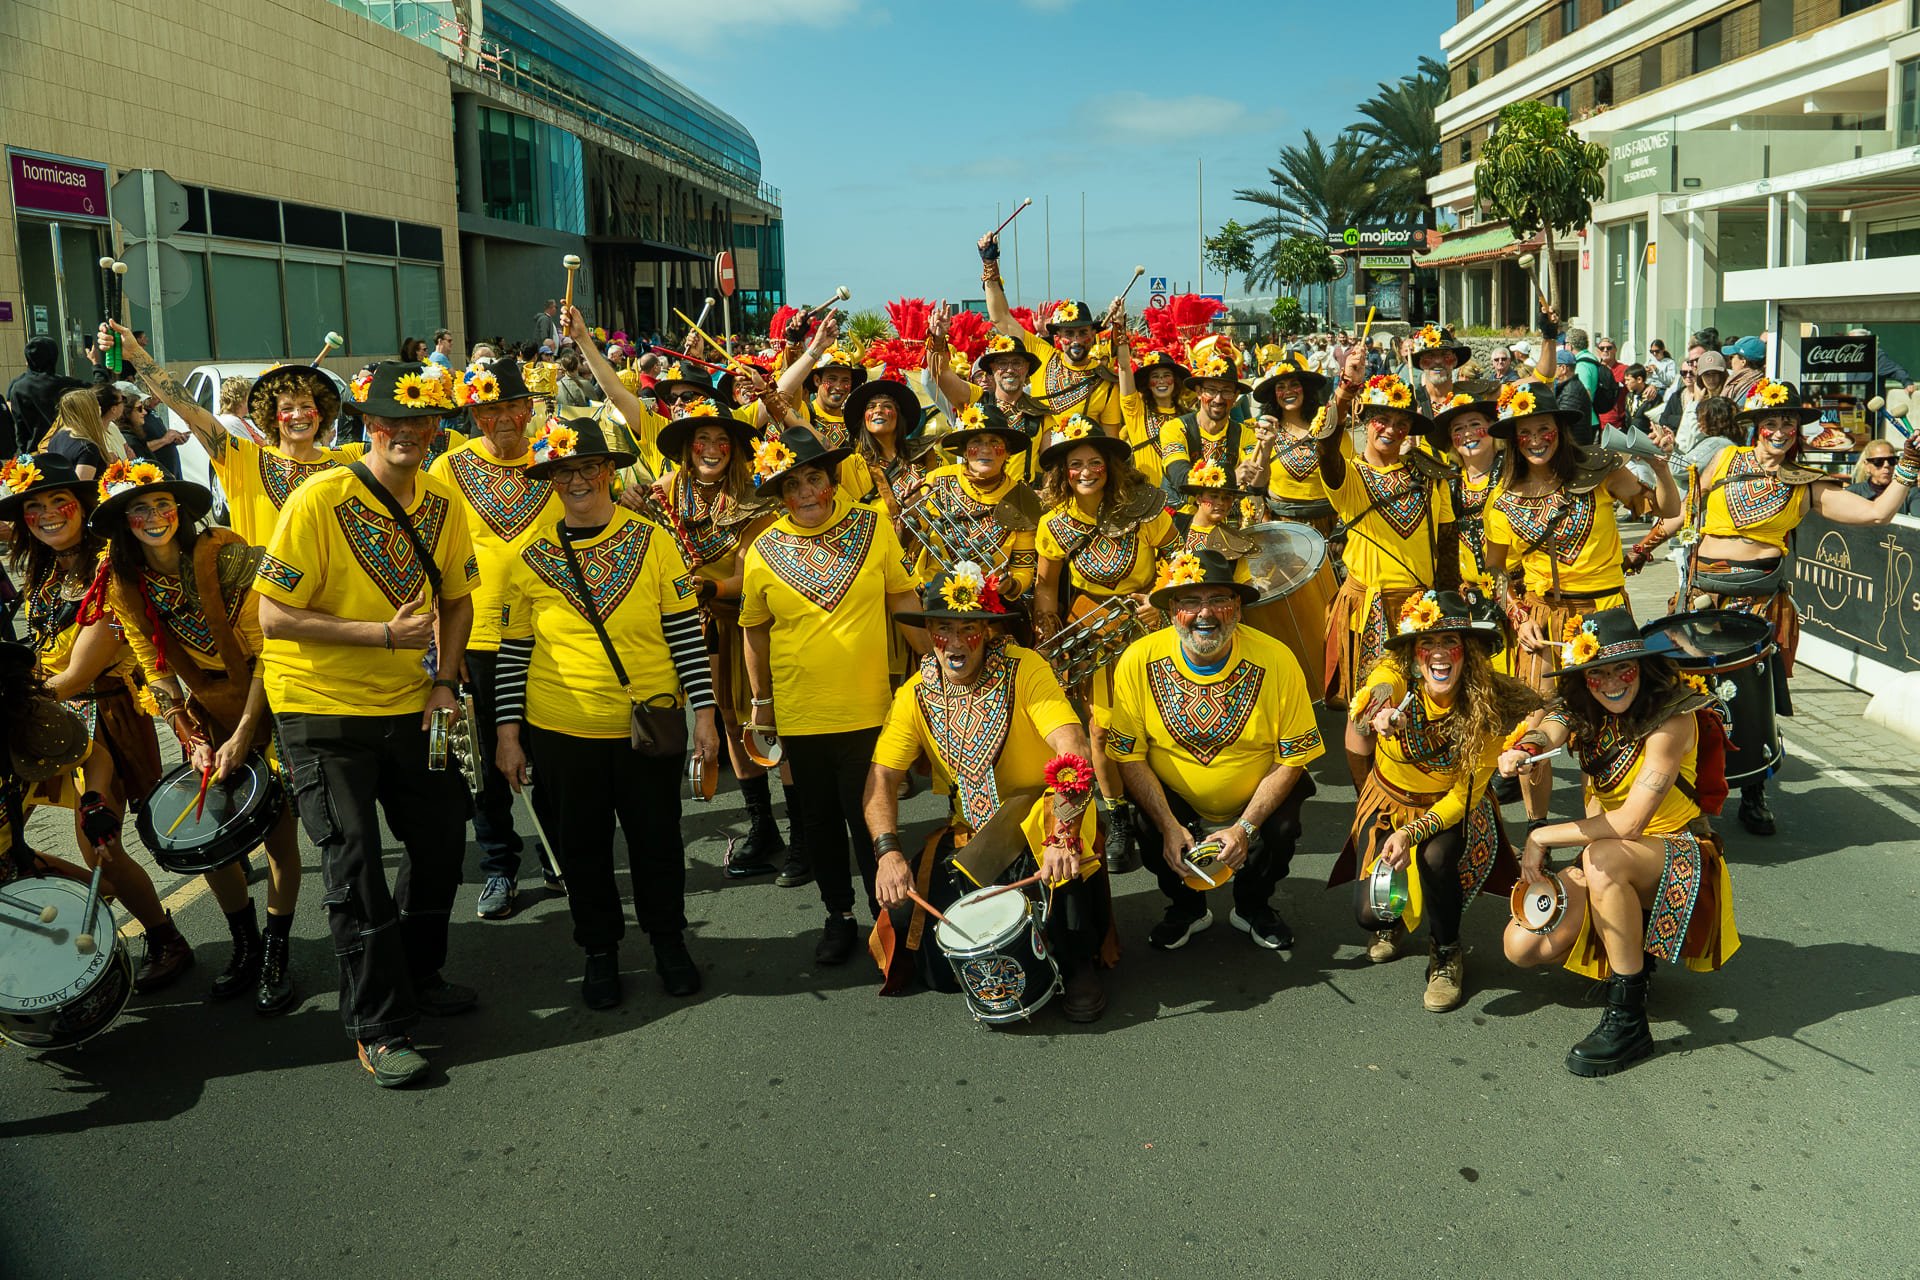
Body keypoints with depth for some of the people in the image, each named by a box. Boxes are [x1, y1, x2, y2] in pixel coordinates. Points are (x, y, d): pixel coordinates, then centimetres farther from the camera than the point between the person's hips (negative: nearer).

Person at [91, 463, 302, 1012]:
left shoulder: (226, 554, -19)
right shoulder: (125, 586, -4)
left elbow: (265, 651, -19)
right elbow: (157, 672, 2)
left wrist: (243, 734, -21)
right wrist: (192, 738, -9)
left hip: (267, 703, -4)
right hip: (206, 711, 4)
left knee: (277, 827, -4)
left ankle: (276, 953, 11)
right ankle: (245, 945, 22)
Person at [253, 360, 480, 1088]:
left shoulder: (442, 503, 0)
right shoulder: (319, 500, -18)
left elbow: (457, 598, 12)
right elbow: (273, 616, -19)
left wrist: (444, 680, -2)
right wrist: (386, 633, -24)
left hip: (409, 703, 6)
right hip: (323, 707, -6)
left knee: (441, 837, 13)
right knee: (354, 861, -3)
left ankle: (417, 974, 35)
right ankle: (377, 1025, 9)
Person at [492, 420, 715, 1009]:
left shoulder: (653, 541, -2)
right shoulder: (530, 556, 2)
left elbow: (685, 631, -1)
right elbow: (514, 650, 5)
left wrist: (704, 711, -5)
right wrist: (508, 731, 2)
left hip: (650, 727, -1)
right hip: (560, 729, 1)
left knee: (657, 839, 10)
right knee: (582, 848, 12)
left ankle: (668, 941, 32)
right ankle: (599, 951, 31)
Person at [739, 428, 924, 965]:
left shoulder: (873, 528, -3)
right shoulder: (763, 552, -2)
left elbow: (903, 598, 5)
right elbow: (755, 631, 7)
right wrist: (760, 701, 10)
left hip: (868, 710, -1)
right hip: (799, 715, 1)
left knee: (869, 819, 4)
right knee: (820, 819, 14)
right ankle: (838, 915, 31)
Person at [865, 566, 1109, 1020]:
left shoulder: (1024, 668, -18)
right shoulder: (917, 694, -5)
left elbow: (1074, 751, -30)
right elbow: (882, 778, -7)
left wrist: (1061, 834, -44)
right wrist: (888, 852, -25)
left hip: (1041, 813, -3)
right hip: (972, 829, 4)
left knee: (1066, 849, -37)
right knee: (941, 965, -13)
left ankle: (1078, 964, -10)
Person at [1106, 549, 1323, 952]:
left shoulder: (1276, 661, -19)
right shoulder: (1139, 661, -17)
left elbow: (1293, 757, -13)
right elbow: (1129, 756, -12)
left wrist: (1245, 827, -21)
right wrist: (1170, 826, -20)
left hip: (1255, 801, 0)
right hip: (1173, 801, 0)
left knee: (1281, 830, -28)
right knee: (1144, 827, -28)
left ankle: (1253, 907, 9)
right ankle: (1187, 908, 7)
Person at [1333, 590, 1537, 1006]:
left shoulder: (1487, 704, -25)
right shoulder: (1396, 676, -27)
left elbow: (1465, 795, -20)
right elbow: (1378, 688, -53)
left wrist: (1411, 833, -34)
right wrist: (1377, 711, -79)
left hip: (1453, 810, -1)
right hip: (1389, 804, 1)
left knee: (1435, 856, -33)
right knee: (1369, 912, -12)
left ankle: (1446, 954, -3)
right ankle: (1393, 920, 29)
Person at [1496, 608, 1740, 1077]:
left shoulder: (1672, 717, -21)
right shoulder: (1583, 713, -2)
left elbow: (1629, 822, -27)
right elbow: (1547, 731, -26)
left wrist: (1543, 837, -19)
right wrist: (1521, 751, -51)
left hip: (1677, 857, -6)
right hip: (1610, 859, 6)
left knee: (1601, 857, -39)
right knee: (1523, 947, -13)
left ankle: (1628, 1020, -27)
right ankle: (1633, 948, 15)